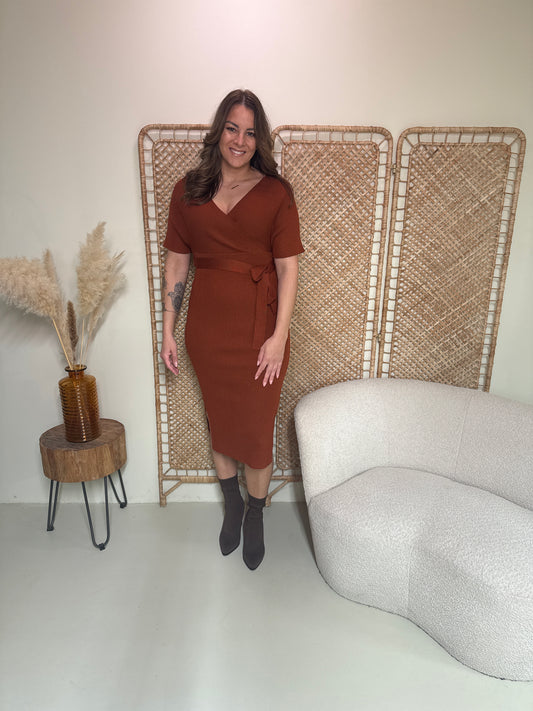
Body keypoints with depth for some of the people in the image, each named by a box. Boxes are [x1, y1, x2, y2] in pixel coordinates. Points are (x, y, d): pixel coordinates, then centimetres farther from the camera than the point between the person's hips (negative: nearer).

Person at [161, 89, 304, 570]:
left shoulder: (275, 193, -2)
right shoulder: (188, 191, 4)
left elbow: (288, 268, -5)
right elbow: (176, 264, 5)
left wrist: (279, 336, -13)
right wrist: (167, 332, 3)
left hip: (258, 325, -2)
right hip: (206, 326, 3)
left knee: (257, 426, 6)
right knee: (218, 421, 15)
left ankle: (256, 516, 32)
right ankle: (232, 505, 40)